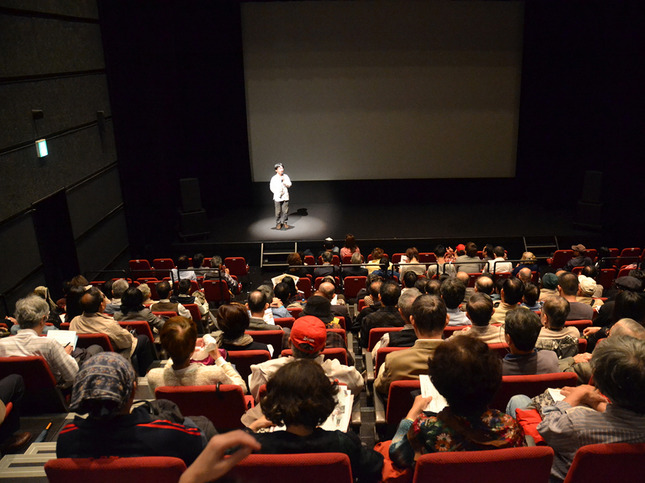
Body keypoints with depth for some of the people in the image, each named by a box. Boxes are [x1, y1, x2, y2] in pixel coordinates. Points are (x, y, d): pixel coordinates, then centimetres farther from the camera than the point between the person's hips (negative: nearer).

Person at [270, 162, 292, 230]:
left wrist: (284, 182, -16)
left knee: (285, 211, 5)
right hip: (277, 197, -3)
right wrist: (277, 193, -8)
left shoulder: (286, 176, 2)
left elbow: (289, 185, -1)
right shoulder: (274, 178, -6)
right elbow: (272, 187, -2)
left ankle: (284, 222, 18)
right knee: (278, 211, 2)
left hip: (285, 196, 3)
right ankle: (278, 223, 15)